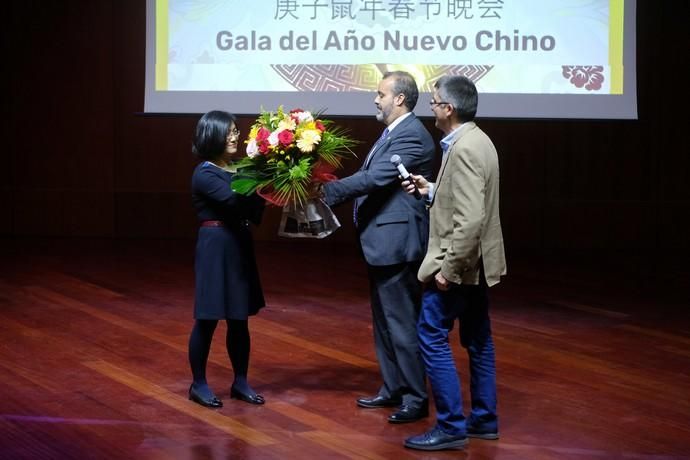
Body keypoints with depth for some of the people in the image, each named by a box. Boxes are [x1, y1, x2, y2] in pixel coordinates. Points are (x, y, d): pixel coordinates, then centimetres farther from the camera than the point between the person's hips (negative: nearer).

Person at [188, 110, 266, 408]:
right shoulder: (204, 175, -11)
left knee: (239, 319, 11)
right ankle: (198, 384, 11)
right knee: (207, 319, 0)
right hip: (215, 247, -7)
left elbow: (253, 210, 4)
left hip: (239, 246, 7)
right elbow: (232, 198, -27)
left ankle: (240, 382, 19)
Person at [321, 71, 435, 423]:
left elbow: (374, 178, -24)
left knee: (402, 321, -5)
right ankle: (393, 388, 26)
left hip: (397, 242, -11)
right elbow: (370, 178, 12)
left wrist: (327, 191, -20)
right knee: (384, 320, 16)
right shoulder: (393, 133, 15)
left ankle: (416, 397, 2)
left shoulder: (412, 135, -17)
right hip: (382, 240, 11)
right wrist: (331, 191, -2)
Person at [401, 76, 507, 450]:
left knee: (432, 338, -5)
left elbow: (471, 218, -28)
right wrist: (431, 191, 9)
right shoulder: (476, 140, 10)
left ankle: (451, 426, -3)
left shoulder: (464, 149, -22)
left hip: (459, 263, -10)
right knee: (477, 340, 15)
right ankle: (484, 419, 23)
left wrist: (447, 268, -25)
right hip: (476, 262, 10)